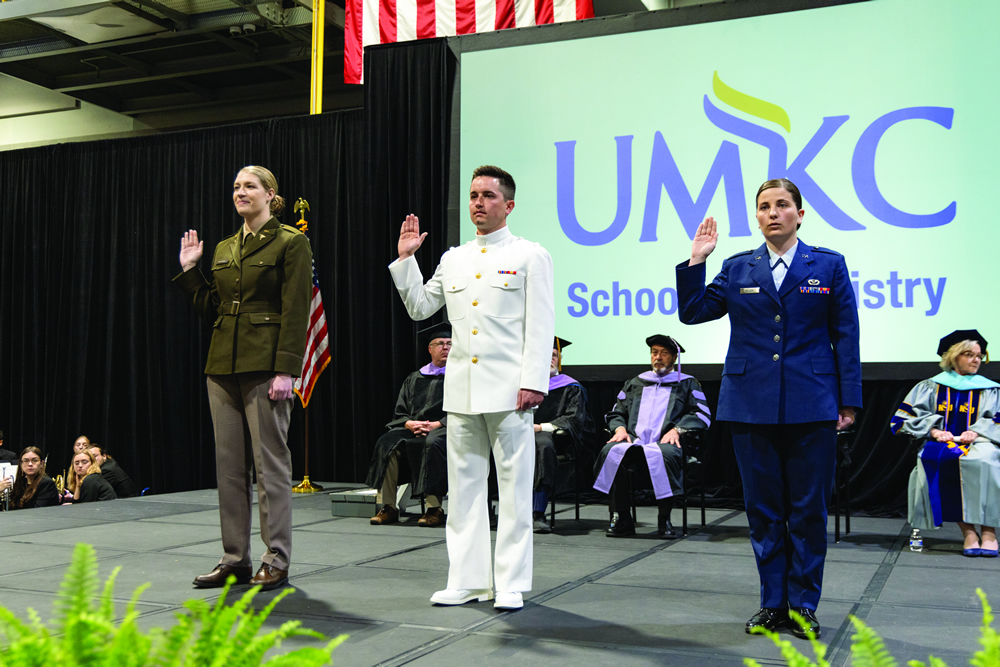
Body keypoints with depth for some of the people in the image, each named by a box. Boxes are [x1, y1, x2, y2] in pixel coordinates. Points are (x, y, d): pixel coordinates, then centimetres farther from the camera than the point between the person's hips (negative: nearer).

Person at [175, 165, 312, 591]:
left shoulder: (290, 243, -3)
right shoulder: (223, 249, 17)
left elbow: (295, 312, -10)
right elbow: (211, 311, 18)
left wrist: (285, 370, -17)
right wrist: (189, 271, 11)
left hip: (265, 365, -7)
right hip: (223, 365, 7)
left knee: (270, 463, -3)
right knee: (229, 464, 9)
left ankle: (277, 561, 6)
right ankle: (234, 559, 18)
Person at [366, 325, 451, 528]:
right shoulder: (414, 379, 23)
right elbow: (399, 413, 16)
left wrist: (438, 424, -14)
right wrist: (410, 424, -7)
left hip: (444, 429, -4)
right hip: (413, 430, 4)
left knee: (433, 443, -38)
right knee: (386, 442, -25)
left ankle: (434, 509, -35)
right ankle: (388, 507, -25)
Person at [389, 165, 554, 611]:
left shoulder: (530, 256, 3)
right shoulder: (453, 260, 17)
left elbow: (541, 326, -3)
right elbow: (419, 307, 22)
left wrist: (533, 382, -12)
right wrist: (405, 259, 12)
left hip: (508, 391, -5)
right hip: (461, 390, 5)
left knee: (514, 490, -1)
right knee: (463, 489, 8)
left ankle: (511, 584, 7)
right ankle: (467, 580, 16)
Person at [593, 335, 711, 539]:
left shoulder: (687, 384, 19)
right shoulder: (635, 384, 30)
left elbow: (702, 415, 5)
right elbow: (616, 413, 25)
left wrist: (677, 429, -12)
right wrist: (620, 428, 2)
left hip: (664, 443, -3)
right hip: (634, 441, 3)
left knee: (666, 454, -40)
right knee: (610, 451, -31)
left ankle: (664, 520, -28)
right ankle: (621, 519, -25)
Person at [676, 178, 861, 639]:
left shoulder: (829, 266, 6)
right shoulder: (737, 268, 11)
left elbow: (845, 336, 4)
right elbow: (692, 312, 8)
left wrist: (849, 402, 0)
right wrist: (696, 261, -1)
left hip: (811, 406, -1)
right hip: (752, 406, 2)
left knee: (808, 510, 2)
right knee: (763, 509, 7)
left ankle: (803, 606, 14)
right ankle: (772, 603, 18)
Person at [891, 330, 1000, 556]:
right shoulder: (930, 387, 16)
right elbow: (908, 417, 6)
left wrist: (977, 431, -11)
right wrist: (934, 430, -10)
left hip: (977, 442, 0)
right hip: (941, 444, 0)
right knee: (932, 460, -37)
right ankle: (967, 531, -35)